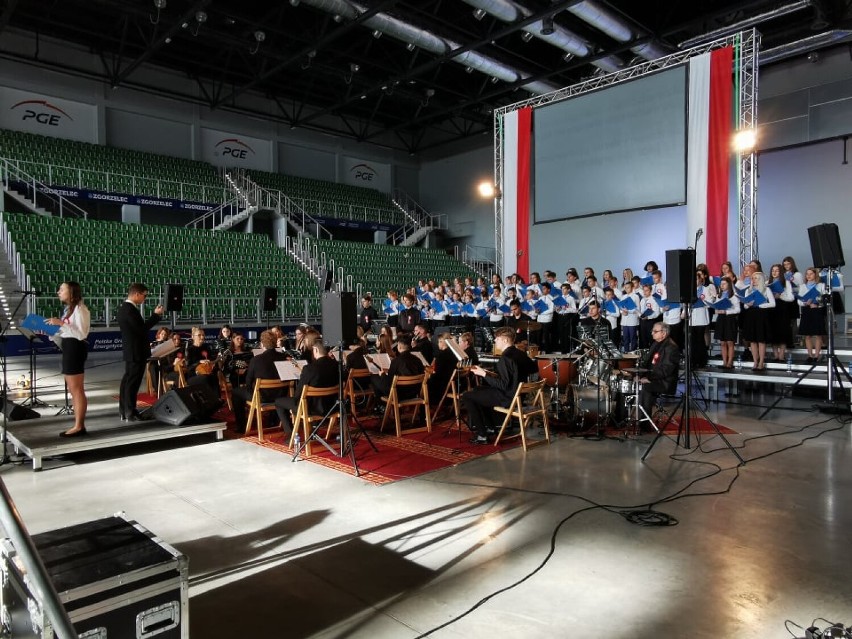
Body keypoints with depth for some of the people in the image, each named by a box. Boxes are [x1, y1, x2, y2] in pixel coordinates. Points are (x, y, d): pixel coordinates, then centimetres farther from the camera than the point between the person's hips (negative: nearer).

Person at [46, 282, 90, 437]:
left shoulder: (79, 309, -12)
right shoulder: (69, 309, 17)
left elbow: (81, 334, -20)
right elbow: (65, 335, 17)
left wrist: (61, 323, -22)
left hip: (75, 348, -10)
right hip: (68, 348, 10)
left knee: (76, 390, -6)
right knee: (73, 390, 11)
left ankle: (79, 426, -2)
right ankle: (79, 425, 15)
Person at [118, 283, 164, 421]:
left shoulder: (124, 308, 12)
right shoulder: (130, 309, -20)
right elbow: (142, 329, -22)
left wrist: (155, 315, 11)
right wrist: (156, 314, -15)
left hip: (131, 352, 10)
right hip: (136, 352, -10)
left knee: (128, 381, 14)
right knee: (133, 382, -4)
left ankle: (124, 412, 21)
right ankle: (130, 413, 1)